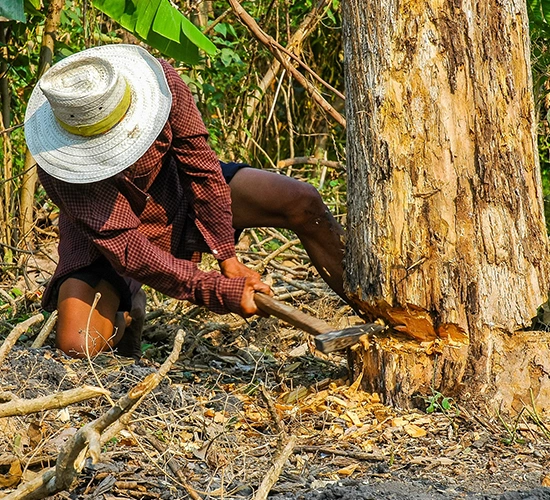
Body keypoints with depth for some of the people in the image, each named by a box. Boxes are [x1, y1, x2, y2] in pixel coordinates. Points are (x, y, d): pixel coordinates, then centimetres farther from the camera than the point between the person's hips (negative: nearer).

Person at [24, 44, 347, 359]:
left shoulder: (157, 80, -30)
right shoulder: (63, 169, -36)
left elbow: (200, 163, -19)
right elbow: (126, 250, -35)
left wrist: (227, 258, -19)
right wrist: (220, 292, -37)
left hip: (176, 188, 3)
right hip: (106, 234, -3)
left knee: (303, 203, -14)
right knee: (76, 347, -25)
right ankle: (125, 312, 11)